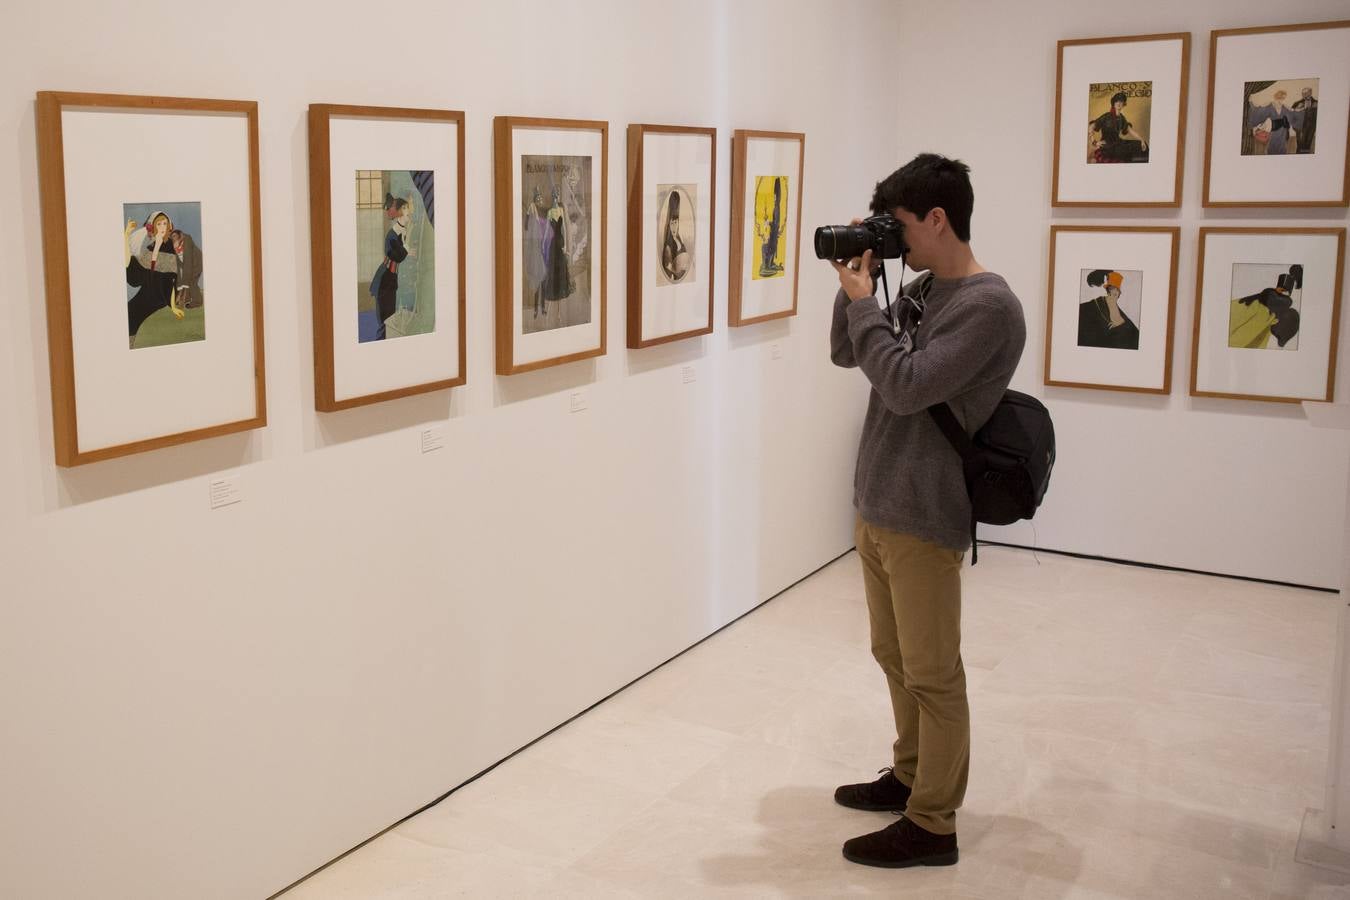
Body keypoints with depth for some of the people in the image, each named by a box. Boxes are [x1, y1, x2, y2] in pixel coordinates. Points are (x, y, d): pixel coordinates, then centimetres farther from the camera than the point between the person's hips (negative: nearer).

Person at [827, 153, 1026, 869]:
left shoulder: (989, 307, -16)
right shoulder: (920, 291, 11)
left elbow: (906, 386, -23)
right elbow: (845, 355, 17)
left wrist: (862, 302, -13)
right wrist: (856, 287, 3)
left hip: (923, 520, -9)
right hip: (875, 507, 9)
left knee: (931, 675, 2)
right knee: (895, 656, 20)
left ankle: (931, 824, 14)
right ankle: (909, 776, 37)